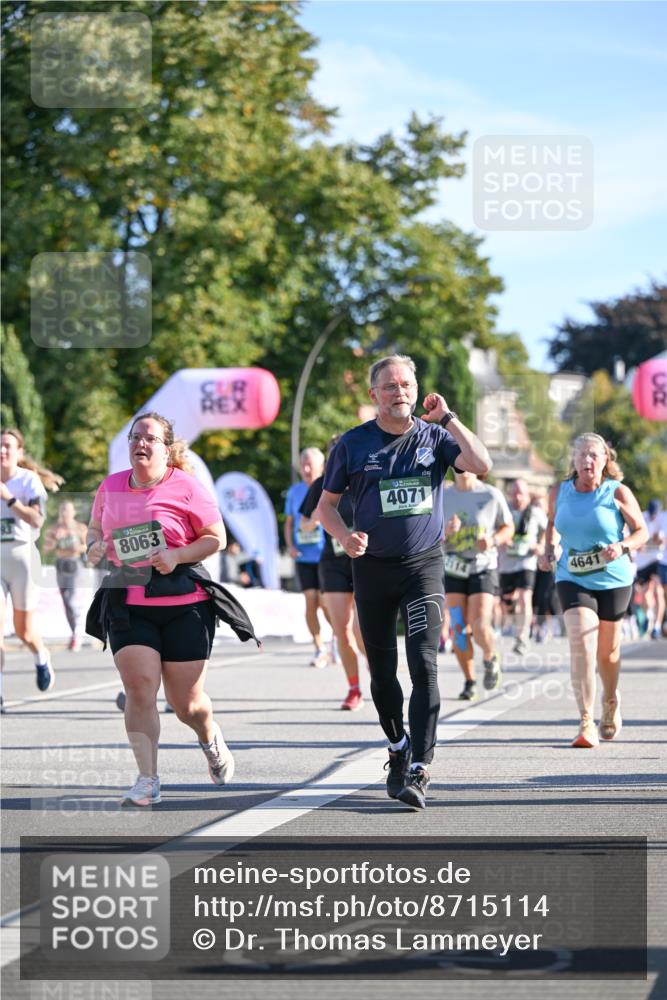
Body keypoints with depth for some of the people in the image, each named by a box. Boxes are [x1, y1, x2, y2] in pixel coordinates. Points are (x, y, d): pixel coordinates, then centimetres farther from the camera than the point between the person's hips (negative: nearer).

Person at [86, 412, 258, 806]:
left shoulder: (186, 486, -5)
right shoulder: (111, 486, 7)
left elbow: (217, 538, -2)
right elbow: (96, 527, 22)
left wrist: (177, 555, -17)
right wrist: (96, 545, -1)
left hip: (185, 602, -3)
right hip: (127, 602, 3)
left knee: (186, 703, 5)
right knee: (139, 687, -14)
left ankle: (210, 737, 41)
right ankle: (148, 780, -8)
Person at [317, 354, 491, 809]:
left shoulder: (435, 435, 1)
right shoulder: (354, 443, 2)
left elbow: (482, 465, -15)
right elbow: (327, 504, 7)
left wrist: (447, 417, -13)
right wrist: (345, 535, -13)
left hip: (424, 565, -2)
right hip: (373, 567, 2)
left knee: (424, 666, -15)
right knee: (382, 670, 10)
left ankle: (419, 771, -18)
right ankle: (398, 749, 33)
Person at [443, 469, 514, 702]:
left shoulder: (491, 495, -1)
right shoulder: (443, 497, 5)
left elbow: (508, 527, 9)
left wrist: (493, 540, -11)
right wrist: (445, 533, -14)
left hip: (484, 567, -2)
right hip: (453, 569, 2)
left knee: (480, 628, -15)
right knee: (459, 629, -5)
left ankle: (491, 659, 18)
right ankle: (469, 682, 13)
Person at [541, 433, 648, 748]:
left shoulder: (617, 493, -8)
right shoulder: (559, 492, 1)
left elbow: (641, 531, -3)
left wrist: (622, 547, -22)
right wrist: (549, 549, 4)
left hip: (613, 581, -1)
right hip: (572, 579, 1)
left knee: (607, 651, 14)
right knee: (581, 644, -19)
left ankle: (611, 701, 46)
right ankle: (586, 723, -19)